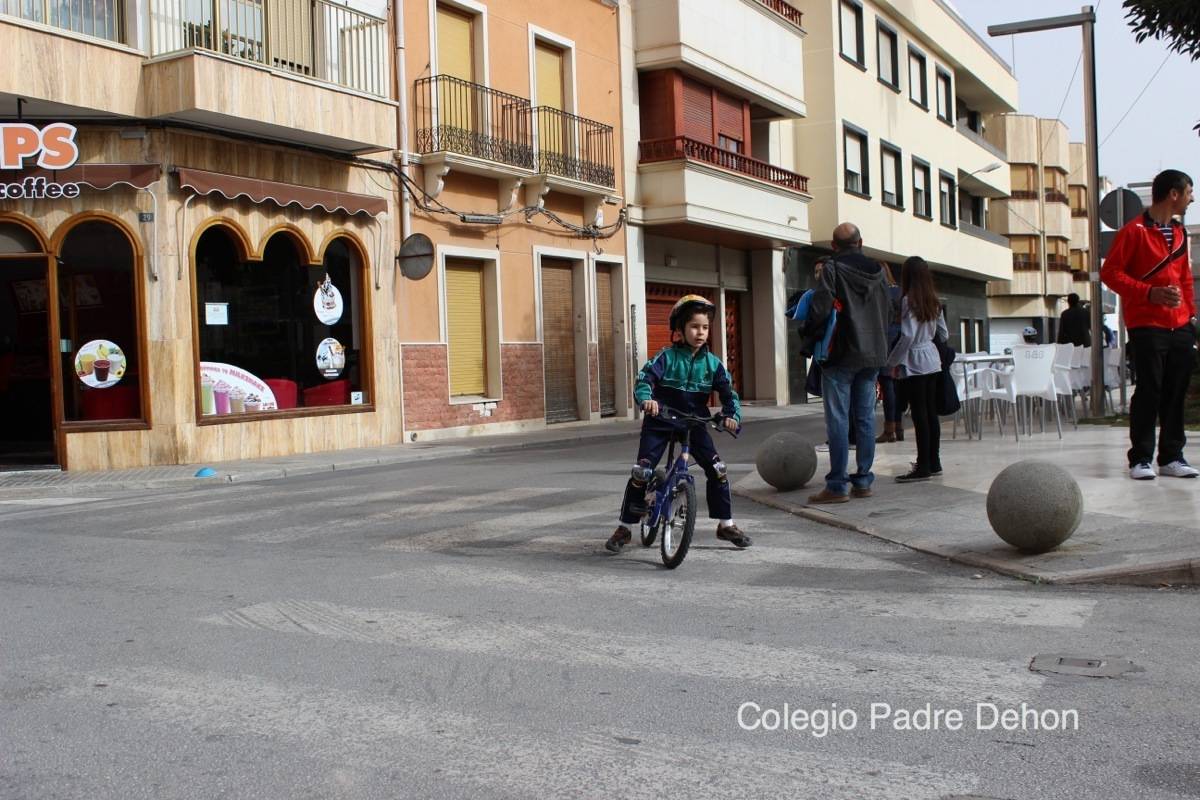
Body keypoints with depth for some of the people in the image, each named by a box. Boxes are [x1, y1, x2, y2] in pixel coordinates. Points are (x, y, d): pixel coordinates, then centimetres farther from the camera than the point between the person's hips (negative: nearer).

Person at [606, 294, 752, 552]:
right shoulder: (667, 357, -9)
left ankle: (726, 524, 10)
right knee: (642, 471, -11)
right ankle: (623, 528, 3)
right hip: (660, 422, -3)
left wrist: (732, 415, -25)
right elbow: (644, 379, -20)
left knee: (716, 468, -8)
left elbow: (728, 392, -5)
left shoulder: (712, 363, 0)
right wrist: (646, 399, -41)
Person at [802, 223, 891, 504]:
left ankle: (837, 485, -4)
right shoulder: (878, 271, 10)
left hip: (841, 355, -6)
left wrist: (808, 332, 0)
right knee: (865, 418, 10)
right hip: (873, 355, 6)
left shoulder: (833, 269, -9)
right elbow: (887, 312, 14)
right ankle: (863, 480, 13)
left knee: (838, 420, -4)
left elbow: (820, 309, -17)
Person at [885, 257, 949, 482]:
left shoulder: (908, 301, -13)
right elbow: (944, 335, 13)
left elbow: (907, 336, -20)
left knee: (919, 415, -5)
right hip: (932, 360, 7)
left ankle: (923, 467, -3)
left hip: (913, 363, -7)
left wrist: (892, 361, -11)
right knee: (931, 412, 12)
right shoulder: (934, 302, 8)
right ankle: (934, 462, 18)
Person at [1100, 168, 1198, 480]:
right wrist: (1150, 293, -18)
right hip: (1146, 325, -7)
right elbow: (1110, 272, -9)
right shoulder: (1134, 231, -6)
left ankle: (1172, 456, 14)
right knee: (1149, 391, -6)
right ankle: (1140, 458, 1)